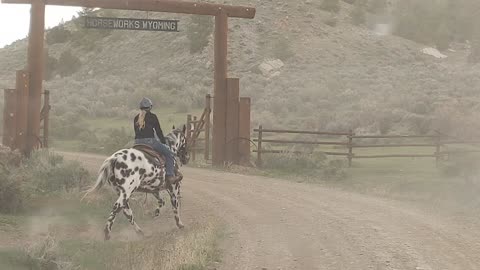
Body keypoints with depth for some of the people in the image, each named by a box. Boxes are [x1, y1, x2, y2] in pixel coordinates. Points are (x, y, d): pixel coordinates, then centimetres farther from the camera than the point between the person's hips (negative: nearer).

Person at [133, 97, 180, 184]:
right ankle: (170, 175, -8)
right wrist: (164, 142, 11)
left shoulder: (136, 118, 14)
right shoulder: (152, 116, -2)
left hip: (138, 142, 6)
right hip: (150, 141, -6)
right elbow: (158, 131, 0)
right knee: (170, 154, 3)